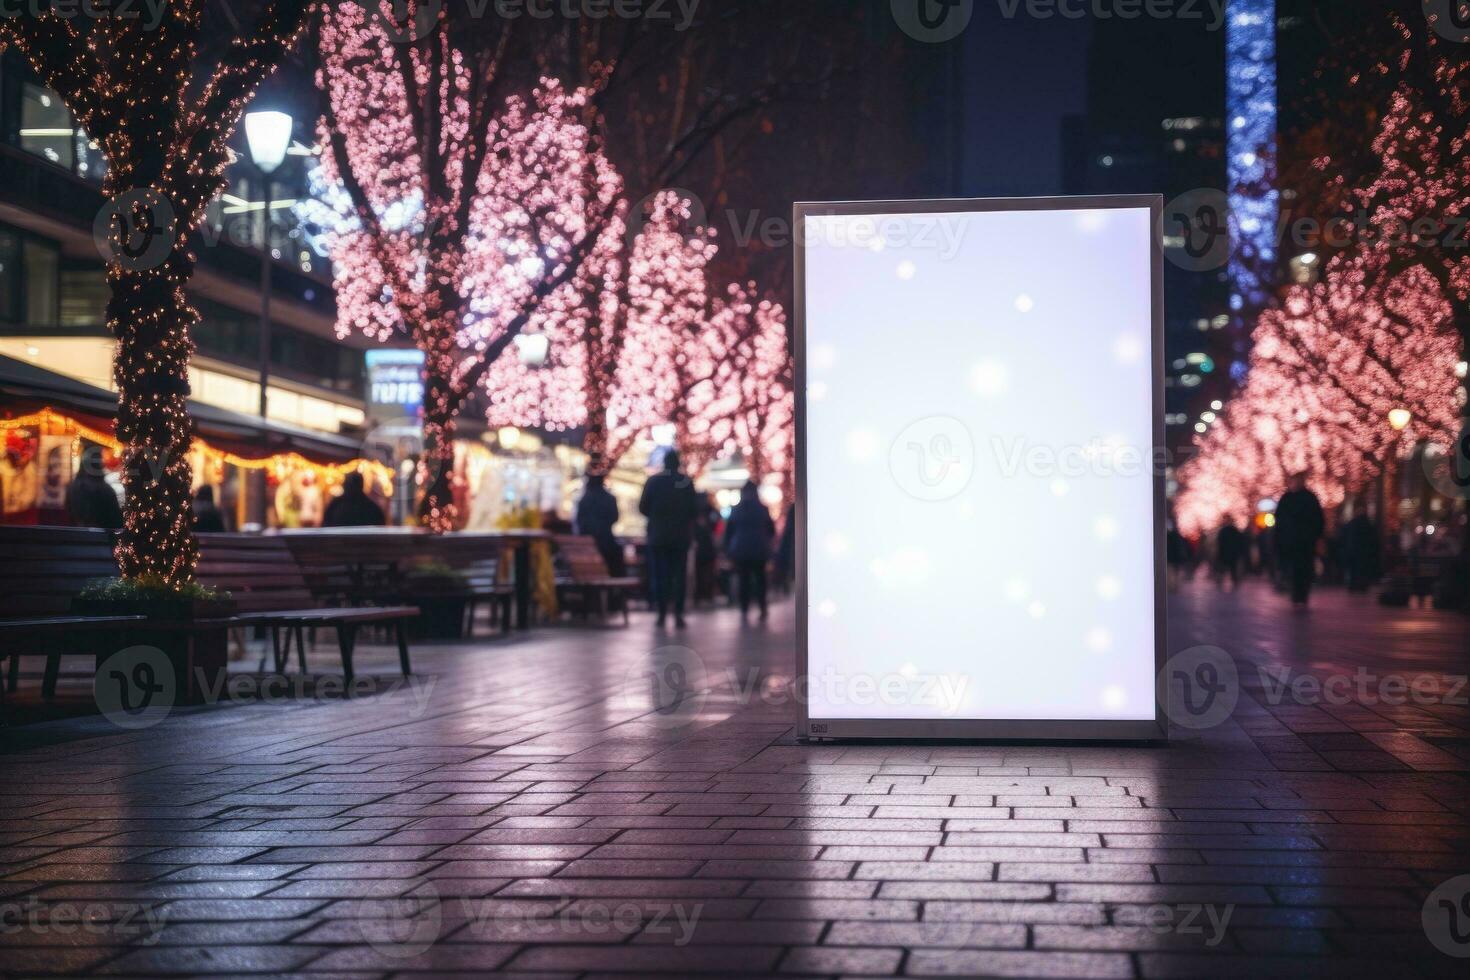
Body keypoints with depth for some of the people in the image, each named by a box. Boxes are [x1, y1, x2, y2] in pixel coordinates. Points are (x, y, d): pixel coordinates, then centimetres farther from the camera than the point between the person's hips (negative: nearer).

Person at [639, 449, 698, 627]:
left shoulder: (653, 481, -4)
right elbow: (694, 508, -3)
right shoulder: (687, 482, -4)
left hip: (658, 535, 0)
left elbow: (643, 507, -4)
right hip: (681, 536, 0)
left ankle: (662, 613, 4)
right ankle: (678, 613, -5)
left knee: (659, 574, 7)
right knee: (679, 574, 4)